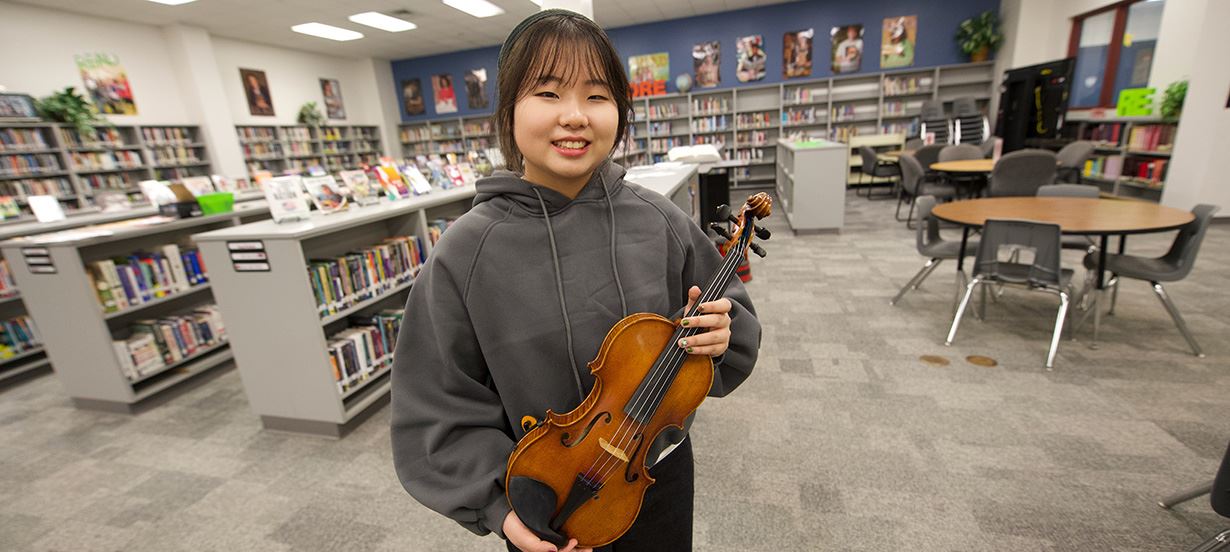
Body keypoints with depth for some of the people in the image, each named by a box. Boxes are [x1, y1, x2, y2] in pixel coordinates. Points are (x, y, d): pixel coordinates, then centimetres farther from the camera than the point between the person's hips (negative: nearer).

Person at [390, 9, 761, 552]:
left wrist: (719, 334, -20)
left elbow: (722, 314, 1)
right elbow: (440, 407, -9)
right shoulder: (465, 253, -18)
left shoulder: (659, 222, -13)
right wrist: (498, 504, -14)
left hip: (660, 476, 2)